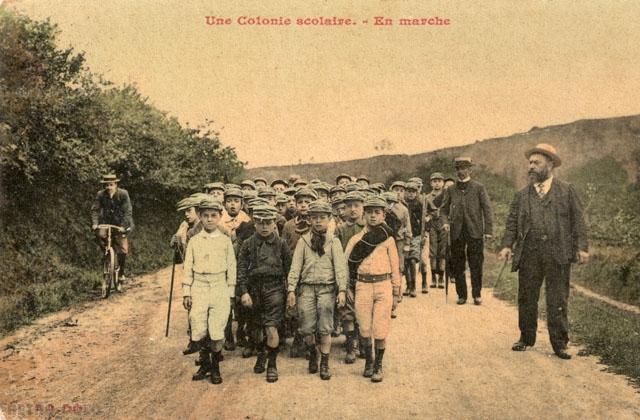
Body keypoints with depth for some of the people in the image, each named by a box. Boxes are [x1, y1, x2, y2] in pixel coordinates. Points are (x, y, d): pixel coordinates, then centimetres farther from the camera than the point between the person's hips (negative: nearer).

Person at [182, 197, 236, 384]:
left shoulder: (226, 241, 3)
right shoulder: (194, 241, 5)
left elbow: (231, 268, 6)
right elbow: (188, 268, 7)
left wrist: (231, 293, 4)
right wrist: (186, 293, 3)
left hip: (220, 288, -1)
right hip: (198, 288, 1)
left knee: (217, 331, -3)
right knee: (199, 331, -2)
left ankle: (215, 367, 15)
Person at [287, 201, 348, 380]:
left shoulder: (334, 241, 5)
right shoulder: (303, 241, 8)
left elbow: (340, 266, -1)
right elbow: (295, 266, 4)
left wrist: (342, 290, -12)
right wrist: (291, 290, -5)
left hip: (327, 288, -1)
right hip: (306, 287, 1)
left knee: (325, 329, 0)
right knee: (307, 328, 1)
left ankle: (324, 364, 15)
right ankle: (312, 353, 30)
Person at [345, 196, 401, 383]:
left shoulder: (388, 238, 2)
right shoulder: (356, 239, 4)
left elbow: (395, 267, 5)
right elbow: (348, 264, 6)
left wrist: (396, 294, 4)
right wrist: (348, 290, 1)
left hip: (384, 286, -1)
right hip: (363, 286, 1)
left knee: (380, 330, -1)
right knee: (365, 329, 7)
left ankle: (378, 365, 16)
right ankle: (368, 361, 28)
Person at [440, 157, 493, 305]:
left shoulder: (479, 188, 3)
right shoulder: (451, 190, 10)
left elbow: (487, 209, 1)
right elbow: (444, 209, 14)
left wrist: (488, 230, -6)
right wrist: (445, 222, -6)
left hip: (475, 232, -2)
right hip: (457, 232, 2)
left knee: (476, 265, 2)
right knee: (457, 266, 5)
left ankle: (477, 294, 15)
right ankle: (461, 295, 16)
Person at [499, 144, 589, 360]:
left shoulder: (567, 190, 7)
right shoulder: (522, 195, 13)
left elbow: (577, 220, 3)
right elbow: (512, 222, 10)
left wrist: (581, 247, -5)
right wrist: (507, 245, -3)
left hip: (558, 253, -2)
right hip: (529, 253, 2)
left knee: (557, 301, 2)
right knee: (526, 299, 8)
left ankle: (559, 344, 12)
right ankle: (526, 338, 23)